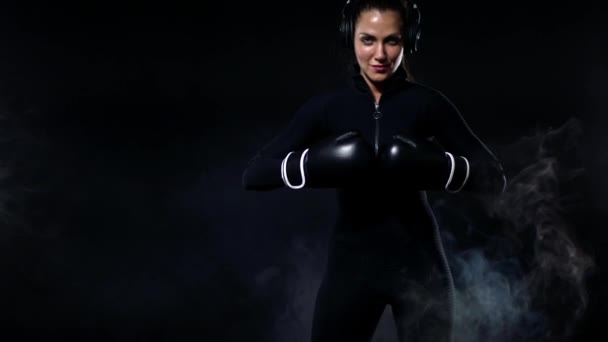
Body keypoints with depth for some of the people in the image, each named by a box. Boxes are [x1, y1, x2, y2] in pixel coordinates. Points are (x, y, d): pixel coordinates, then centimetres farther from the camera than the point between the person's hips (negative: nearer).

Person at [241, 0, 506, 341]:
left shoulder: (427, 103, -3)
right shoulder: (327, 105, -1)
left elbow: (495, 179, -3)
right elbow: (254, 174, -7)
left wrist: (441, 167, -21)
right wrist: (310, 165, -25)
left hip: (419, 263, 0)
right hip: (351, 263, 1)